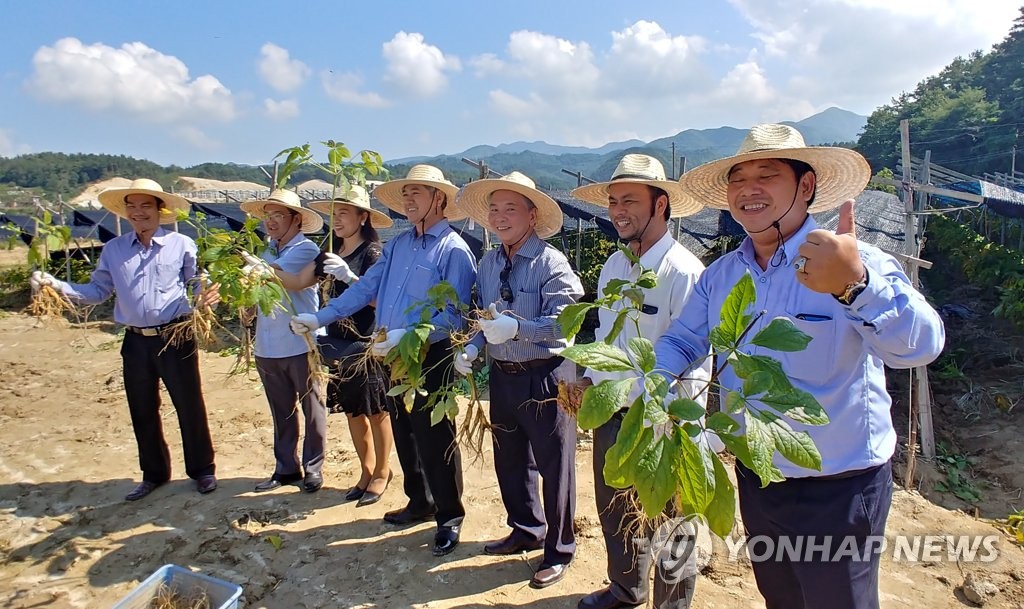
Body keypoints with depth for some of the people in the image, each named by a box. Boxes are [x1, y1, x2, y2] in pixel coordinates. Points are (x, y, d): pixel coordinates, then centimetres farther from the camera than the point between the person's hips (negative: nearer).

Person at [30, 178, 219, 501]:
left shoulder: (181, 244, -3)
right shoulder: (113, 249, 8)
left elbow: (199, 282, -1)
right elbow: (97, 290, 10)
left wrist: (206, 295, -23)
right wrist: (57, 285, -4)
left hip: (176, 338, -4)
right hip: (136, 342, 4)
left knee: (189, 406, 4)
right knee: (142, 412, 13)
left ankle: (202, 470, 20)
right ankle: (154, 473, 30)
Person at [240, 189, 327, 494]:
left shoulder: (306, 250, -8)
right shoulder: (267, 252, 14)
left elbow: (273, 272, -22)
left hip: (299, 345, -7)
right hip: (267, 347, 7)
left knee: (312, 409, 7)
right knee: (281, 412, 16)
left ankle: (312, 468, 20)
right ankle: (285, 468, 28)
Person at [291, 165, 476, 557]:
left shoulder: (454, 250, -11)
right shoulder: (398, 244, 12)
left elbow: (453, 316, -19)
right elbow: (366, 287, 10)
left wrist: (406, 337, -29)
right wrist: (319, 318, 2)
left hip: (430, 358, -7)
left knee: (435, 441, 2)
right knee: (404, 435, 18)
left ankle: (449, 517, 21)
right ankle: (419, 503, 37)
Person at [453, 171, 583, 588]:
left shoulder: (551, 263, -15)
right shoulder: (488, 263, 6)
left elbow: (560, 323, -22)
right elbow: (485, 318, 12)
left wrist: (516, 328, -36)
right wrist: (473, 347, -6)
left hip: (545, 376, -7)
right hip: (502, 374, 7)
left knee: (554, 464, 7)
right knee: (509, 459, 20)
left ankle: (559, 549, 26)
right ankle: (526, 530, 43)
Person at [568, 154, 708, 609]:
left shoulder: (684, 272, -19)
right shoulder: (612, 267, 5)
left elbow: (695, 362, -21)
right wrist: (589, 380, 4)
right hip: (610, 415, 8)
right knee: (615, 514, 25)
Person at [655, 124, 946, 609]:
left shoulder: (856, 263, -18)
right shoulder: (720, 275, -1)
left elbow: (919, 345, -32)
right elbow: (678, 344, 3)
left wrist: (855, 284, -51)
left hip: (838, 493, -5)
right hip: (755, 482, 5)